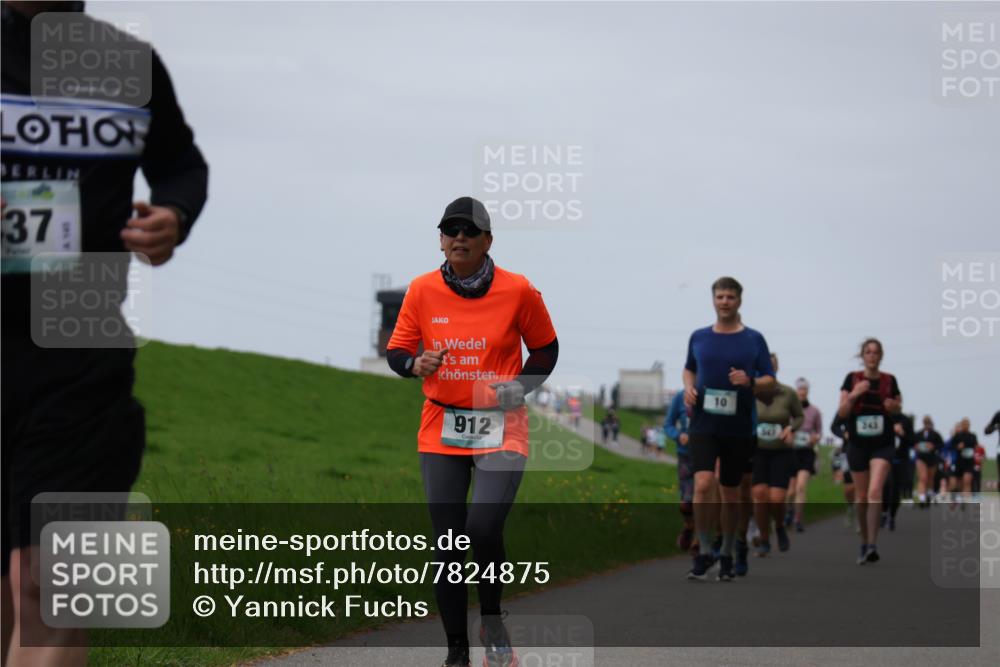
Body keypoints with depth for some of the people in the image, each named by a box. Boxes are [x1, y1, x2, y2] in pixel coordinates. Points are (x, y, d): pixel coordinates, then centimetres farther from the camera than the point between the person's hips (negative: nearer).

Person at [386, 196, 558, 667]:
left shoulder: (518, 291, -5)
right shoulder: (422, 291, -1)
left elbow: (546, 348, 7)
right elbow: (396, 351, 6)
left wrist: (521, 385, -10)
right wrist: (416, 364, -16)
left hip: (501, 429, -2)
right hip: (441, 430, 3)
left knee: (483, 527, -20)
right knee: (447, 543, 2)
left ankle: (492, 619, 8)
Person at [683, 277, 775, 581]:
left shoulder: (754, 339, 2)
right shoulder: (698, 337, 6)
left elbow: (770, 379, 3)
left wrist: (750, 382, -17)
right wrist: (689, 387, 1)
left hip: (738, 428, 0)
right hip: (704, 423, 0)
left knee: (730, 493, 9)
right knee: (703, 484, -18)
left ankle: (726, 554, 24)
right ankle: (704, 552, -8)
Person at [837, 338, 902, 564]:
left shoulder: (889, 381, 0)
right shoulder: (852, 379, -1)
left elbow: (897, 407, 14)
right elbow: (842, 412, -3)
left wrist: (894, 406, -9)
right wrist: (854, 395, -20)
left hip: (883, 443, -2)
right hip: (858, 443, 2)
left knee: (875, 492, -19)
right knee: (861, 496, 9)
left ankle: (872, 545, -22)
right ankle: (864, 543, 25)